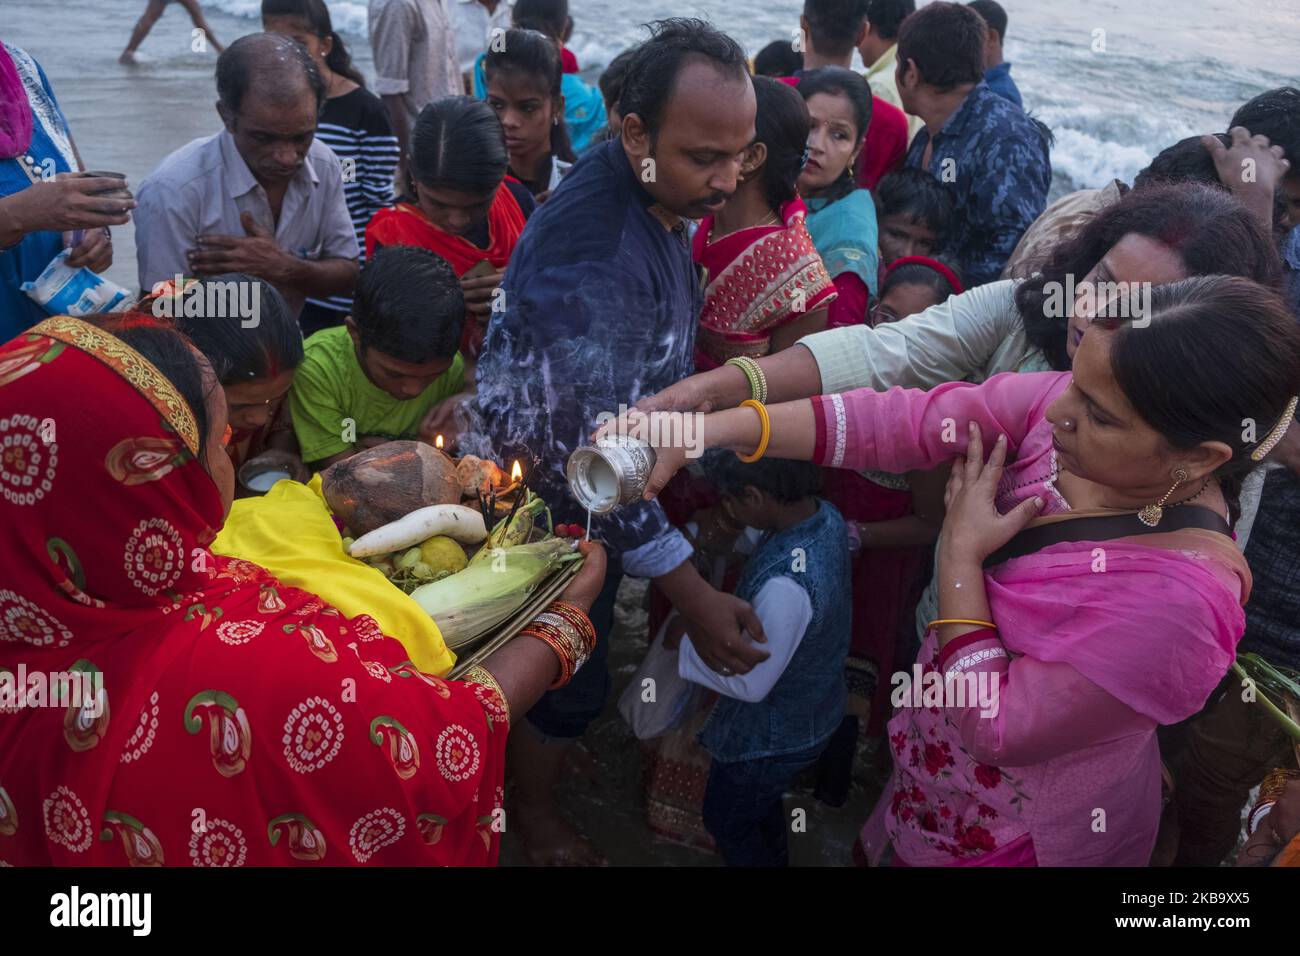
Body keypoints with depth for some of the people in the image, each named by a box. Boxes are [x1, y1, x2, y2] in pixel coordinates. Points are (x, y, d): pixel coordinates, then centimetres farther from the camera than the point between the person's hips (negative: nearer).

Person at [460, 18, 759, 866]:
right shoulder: (589, 255, -36)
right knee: (570, 676, 13)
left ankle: (546, 750, 56)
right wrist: (693, 594, -31)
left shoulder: (663, 196, -7)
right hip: (543, 504, -8)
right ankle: (535, 812, 42)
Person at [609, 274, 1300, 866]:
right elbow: (907, 420, -24)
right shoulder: (1098, 399, -20)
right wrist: (703, 430, -30)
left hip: (1021, 834, -5)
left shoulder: (1178, 599, -36)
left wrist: (960, 553, -23)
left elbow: (994, 727, -27)